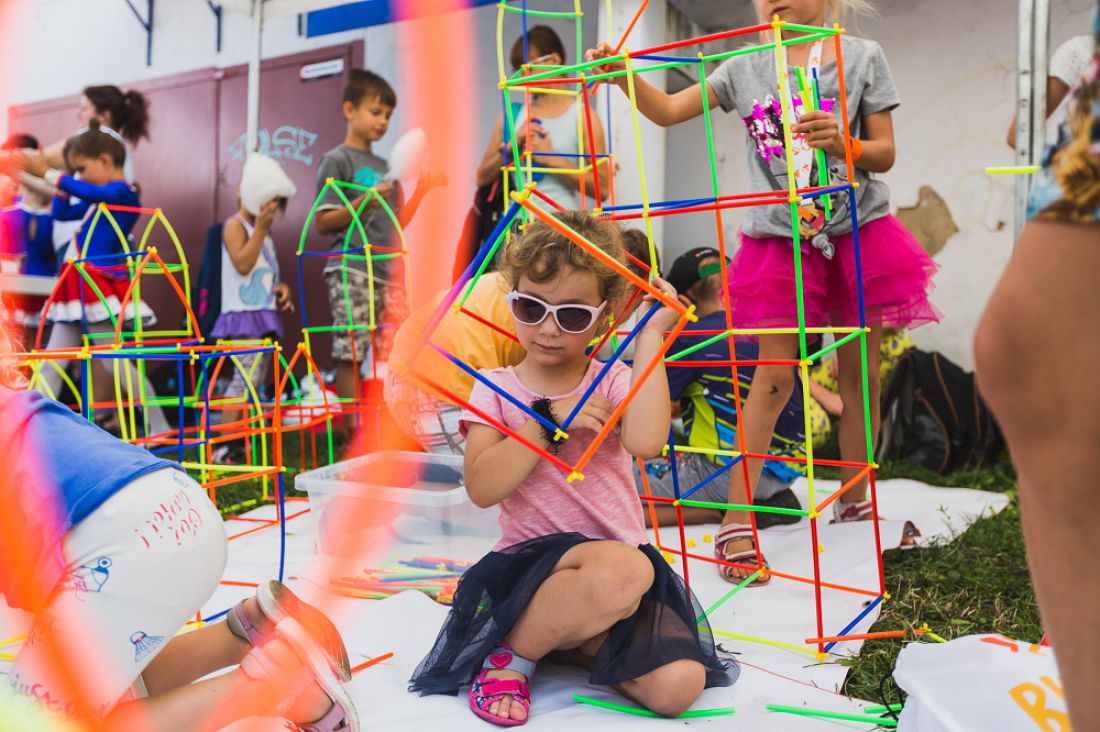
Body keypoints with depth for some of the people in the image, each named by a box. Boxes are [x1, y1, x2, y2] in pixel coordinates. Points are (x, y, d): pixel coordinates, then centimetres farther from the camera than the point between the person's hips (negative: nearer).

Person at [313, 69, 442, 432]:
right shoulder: (337, 160, 2)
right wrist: (361, 203, -17)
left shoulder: (385, 167, 21)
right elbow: (322, 223, -4)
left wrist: (421, 191, 11)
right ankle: (353, 429, -2)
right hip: (352, 270, -7)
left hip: (387, 270, 7)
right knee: (350, 352, -8)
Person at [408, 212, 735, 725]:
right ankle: (512, 649, -10)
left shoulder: (613, 381, 5)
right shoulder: (496, 389, 3)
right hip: (530, 563, -2)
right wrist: (549, 420, -18)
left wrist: (651, 336, -13)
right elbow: (481, 488, -12)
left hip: (623, 558, 3)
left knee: (678, 686, -20)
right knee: (622, 569, -36)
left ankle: (574, 641, 5)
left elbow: (645, 442, -19)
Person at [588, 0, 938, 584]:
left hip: (857, 230, 1)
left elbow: (885, 153, 2)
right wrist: (624, 73, -13)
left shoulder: (863, 57, 4)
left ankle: (855, 501, 26)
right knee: (774, 373, -6)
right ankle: (737, 522, 0)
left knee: (860, 370, 8)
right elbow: (667, 110, 4)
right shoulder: (745, 68, 6)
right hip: (778, 239, -1)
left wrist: (845, 145, -19)